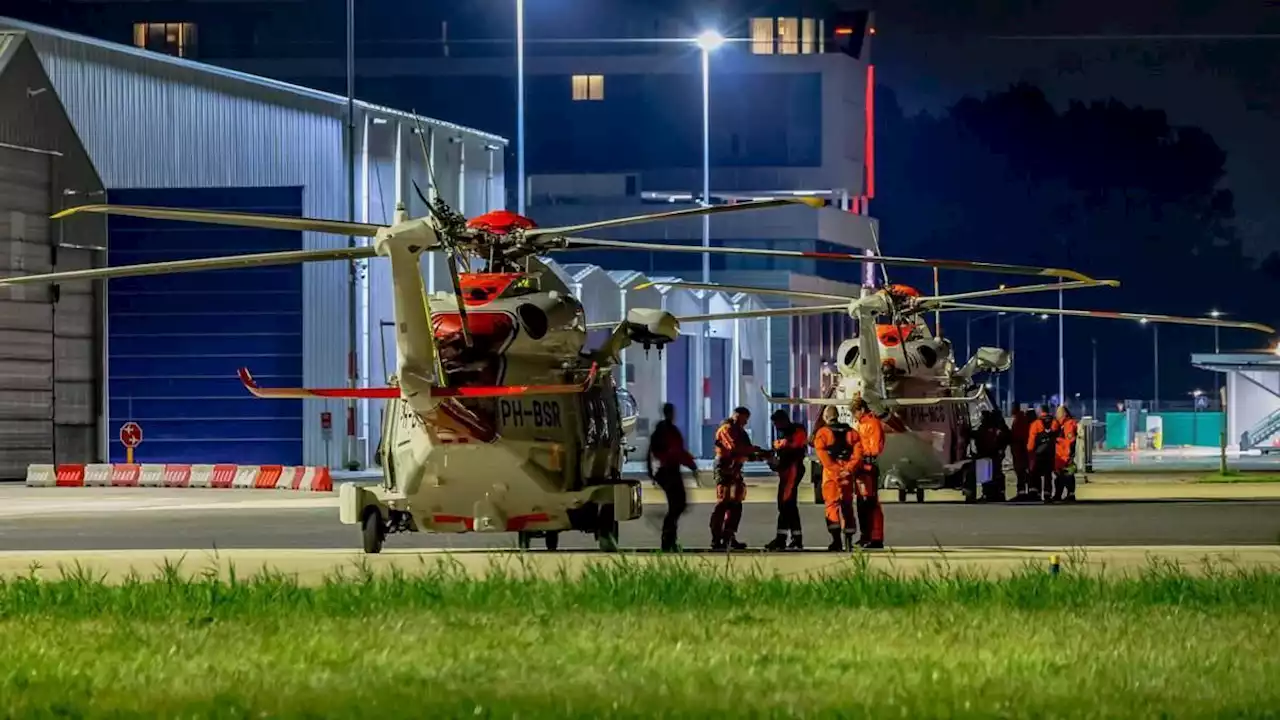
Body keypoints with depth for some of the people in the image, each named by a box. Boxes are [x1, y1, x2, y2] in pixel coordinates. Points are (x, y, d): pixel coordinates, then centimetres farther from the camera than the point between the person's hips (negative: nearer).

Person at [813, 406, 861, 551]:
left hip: (830, 472, -4)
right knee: (847, 504, 13)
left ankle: (836, 540, -18)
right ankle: (848, 540, 16)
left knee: (832, 504, -4)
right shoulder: (851, 432, 13)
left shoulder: (822, 433, 2)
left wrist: (835, 470, -16)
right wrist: (849, 468, -7)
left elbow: (822, 453, -12)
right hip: (847, 472, 4)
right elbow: (858, 452, 1)